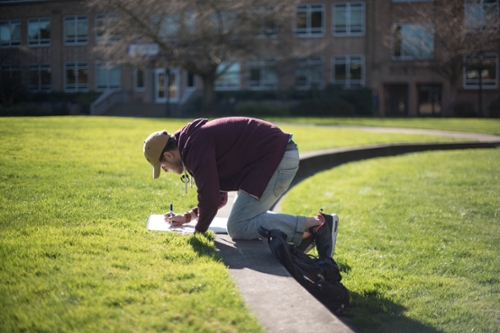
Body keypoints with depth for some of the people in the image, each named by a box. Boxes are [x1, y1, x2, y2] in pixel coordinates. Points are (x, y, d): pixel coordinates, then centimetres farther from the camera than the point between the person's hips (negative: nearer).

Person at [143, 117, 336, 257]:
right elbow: (219, 197, 28)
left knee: (238, 227, -11)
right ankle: (305, 233, 5)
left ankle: (314, 224, -17)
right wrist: (188, 217, 19)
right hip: (282, 156, 11)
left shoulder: (195, 147, -14)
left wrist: (199, 230, 0)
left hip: (276, 158, -11)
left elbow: (210, 199, -19)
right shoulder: (196, 140, 20)